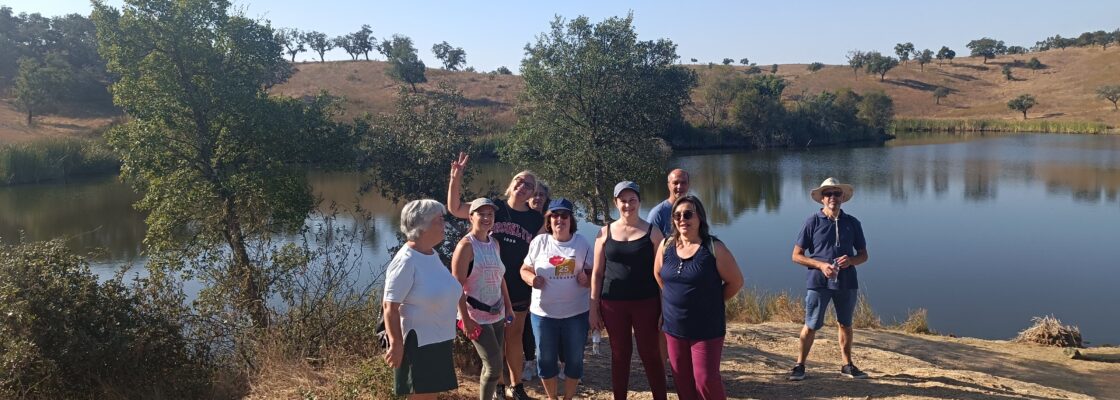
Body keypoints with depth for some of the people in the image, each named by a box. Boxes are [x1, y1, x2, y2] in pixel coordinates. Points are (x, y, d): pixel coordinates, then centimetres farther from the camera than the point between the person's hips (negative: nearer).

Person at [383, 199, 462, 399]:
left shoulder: (433, 255, 7)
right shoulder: (406, 261, -20)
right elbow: (390, 307, -21)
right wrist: (396, 344, -21)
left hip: (438, 340, 9)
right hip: (418, 343, -9)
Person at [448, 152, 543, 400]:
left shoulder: (536, 220, -1)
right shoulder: (494, 208, -4)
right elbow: (455, 209, -5)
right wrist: (456, 178, -17)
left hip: (519, 288, 1)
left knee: (514, 336, 13)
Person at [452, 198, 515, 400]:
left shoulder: (494, 243, 7)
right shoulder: (466, 245, -14)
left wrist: (509, 306, 14)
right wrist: (466, 319, -19)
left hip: (497, 314, 7)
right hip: (477, 316, -7)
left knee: (493, 364, 14)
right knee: (494, 367, -6)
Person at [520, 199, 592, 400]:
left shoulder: (582, 243, -1)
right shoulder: (539, 242, -3)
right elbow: (525, 269, 4)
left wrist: (587, 279, -18)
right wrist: (531, 279, -18)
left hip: (576, 313, 0)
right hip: (543, 313, 0)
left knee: (574, 359, 12)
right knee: (546, 359, 12)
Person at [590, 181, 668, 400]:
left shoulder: (652, 232, -1)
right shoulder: (605, 232, 3)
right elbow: (597, 273, 5)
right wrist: (594, 308, 2)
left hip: (646, 303, -1)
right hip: (613, 304, 2)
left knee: (651, 354, 3)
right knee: (619, 354, 11)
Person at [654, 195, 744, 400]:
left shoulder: (714, 248, -13)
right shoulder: (666, 245, 0)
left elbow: (736, 281, -5)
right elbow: (658, 274, 17)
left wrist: (712, 302, 1)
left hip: (707, 328, -4)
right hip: (674, 326, 4)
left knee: (706, 380, -5)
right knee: (682, 381, 13)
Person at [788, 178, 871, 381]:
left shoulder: (852, 223, 6)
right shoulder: (813, 222, -3)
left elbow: (863, 254, 11)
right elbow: (796, 255, -3)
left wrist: (851, 260, -11)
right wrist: (821, 265, -16)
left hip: (847, 282, 3)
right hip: (819, 282, -3)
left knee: (845, 324, 14)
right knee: (811, 325, 0)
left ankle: (847, 365, 29)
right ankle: (800, 365, 12)